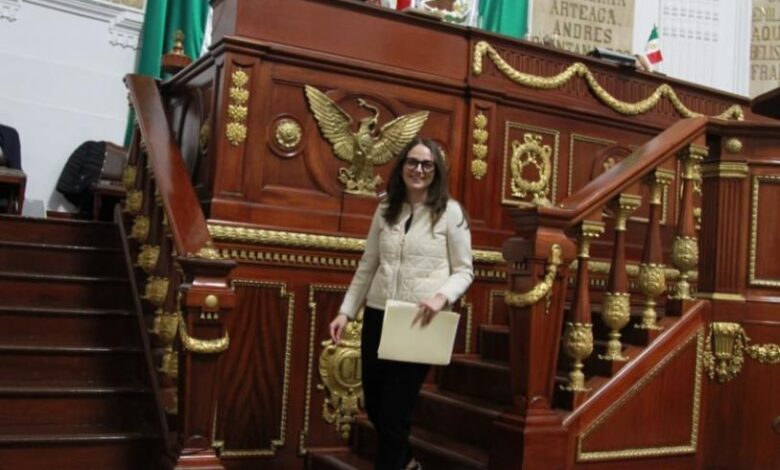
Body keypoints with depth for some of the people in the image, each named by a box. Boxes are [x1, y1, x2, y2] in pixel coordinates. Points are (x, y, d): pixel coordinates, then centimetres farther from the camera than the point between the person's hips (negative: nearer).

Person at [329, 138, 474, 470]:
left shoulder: (450, 212, -2)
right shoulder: (385, 210, 10)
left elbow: (464, 271, -1)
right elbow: (367, 267, 13)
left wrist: (441, 296, -20)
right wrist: (346, 311, 6)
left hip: (419, 324, -4)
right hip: (377, 318, 5)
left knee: (394, 413, -1)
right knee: (373, 406, 15)